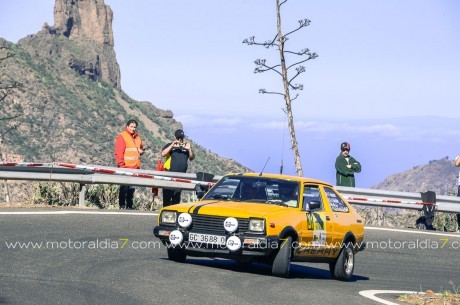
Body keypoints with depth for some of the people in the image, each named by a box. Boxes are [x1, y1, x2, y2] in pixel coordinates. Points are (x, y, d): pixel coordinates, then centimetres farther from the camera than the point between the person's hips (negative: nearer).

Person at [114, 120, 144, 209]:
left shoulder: (137, 137, 18)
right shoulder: (122, 137, -4)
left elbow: (141, 148, 34)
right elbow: (119, 152, -11)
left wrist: (141, 151, 8)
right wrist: (121, 165, -18)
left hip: (135, 167, 7)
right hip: (125, 167, -7)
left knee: (132, 188, 7)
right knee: (124, 187, -7)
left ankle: (129, 206, 11)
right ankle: (122, 205, -6)